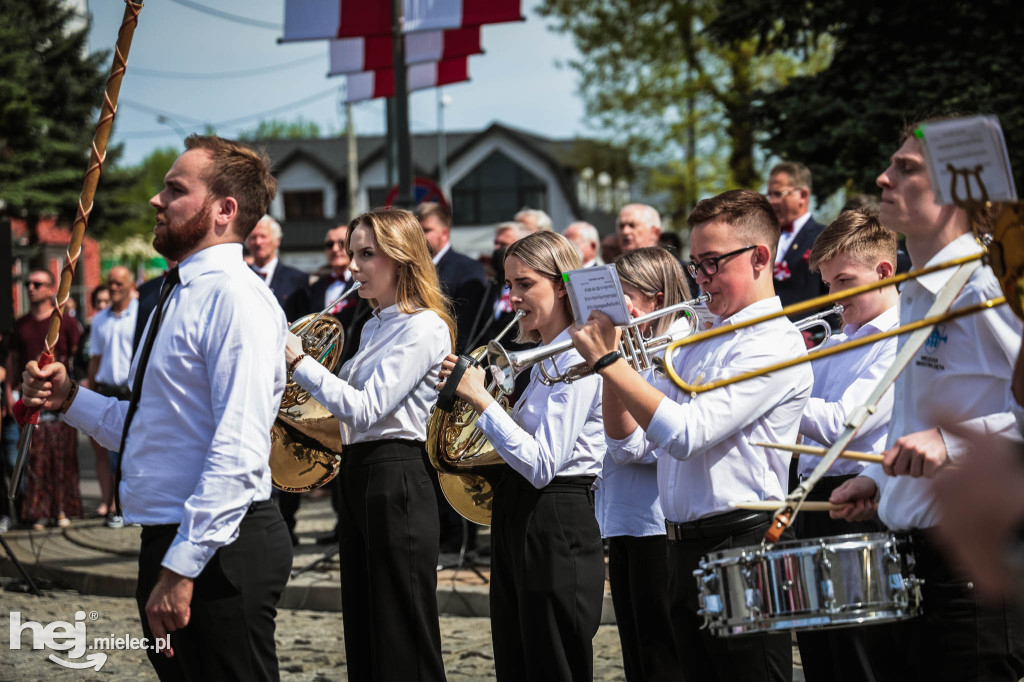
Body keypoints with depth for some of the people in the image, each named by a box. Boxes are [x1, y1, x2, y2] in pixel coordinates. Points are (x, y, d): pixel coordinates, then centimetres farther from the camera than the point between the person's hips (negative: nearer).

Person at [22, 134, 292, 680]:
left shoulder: (236, 297, -15)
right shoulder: (181, 296, 18)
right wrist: (71, 399, 10)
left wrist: (182, 568, -26)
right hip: (167, 544, 10)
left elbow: (237, 454, -24)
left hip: (217, 551, -10)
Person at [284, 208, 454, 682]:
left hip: (396, 481, -10)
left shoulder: (423, 327, -12)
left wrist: (297, 359, -17)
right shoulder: (375, 326, 17)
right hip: (357, 475, 10)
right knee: (363, 642, 13)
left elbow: (365, 409, -20)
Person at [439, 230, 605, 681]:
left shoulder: (577, 360, -15)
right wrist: (465, 391, 8)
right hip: (515, 523, 10)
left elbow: (542, 465, -22)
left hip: (557, 530, -10)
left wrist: (481, 400, -20)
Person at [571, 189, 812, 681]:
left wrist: (607, 360, -17)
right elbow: (629, 446, 16)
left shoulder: (773, 343, -11)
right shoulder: (699, 340, 17)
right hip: (684, 548, 9)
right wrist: (612, 359, 2)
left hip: (740, 545, -9)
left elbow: (686, 433, -22)